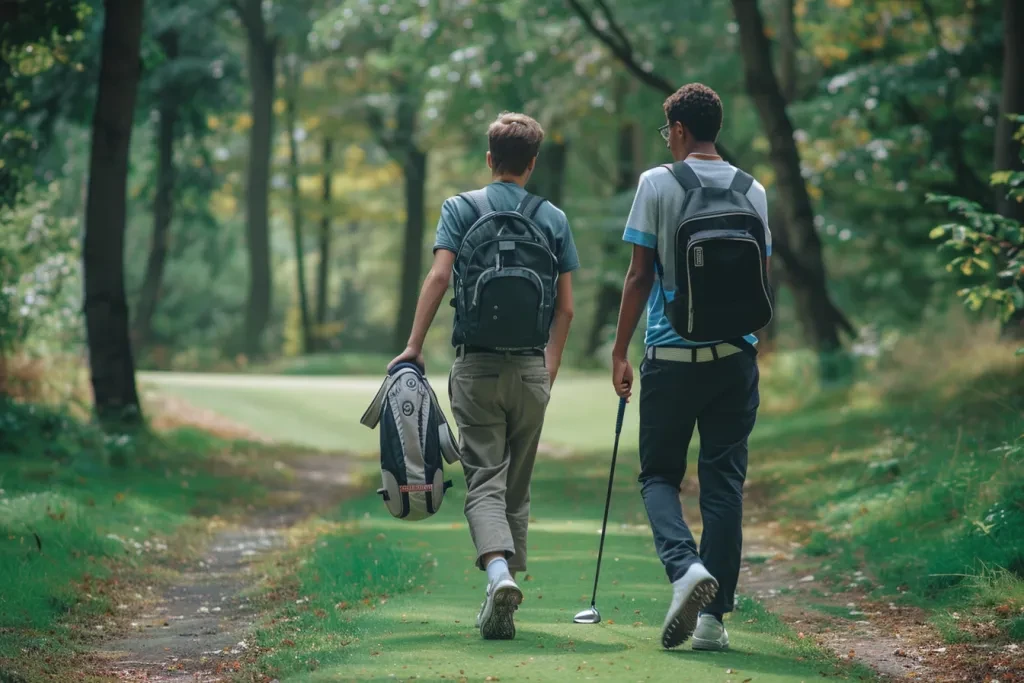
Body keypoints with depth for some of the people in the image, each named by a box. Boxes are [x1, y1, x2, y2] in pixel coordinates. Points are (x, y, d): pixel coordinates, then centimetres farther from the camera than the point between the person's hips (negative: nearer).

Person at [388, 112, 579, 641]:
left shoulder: (461, 209, 2)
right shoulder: (553, 219, 7)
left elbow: (438, 275, -12)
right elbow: (566, 307, 5)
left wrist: (414, 347, -10)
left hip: (477, 367, -2)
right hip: (531, 369, 2)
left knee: (484, 481, -4)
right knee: (517, 486, 11)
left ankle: (499, 573, -28)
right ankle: (504, 595, 14)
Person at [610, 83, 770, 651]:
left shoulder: (657, 184, -4)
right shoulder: (753, 191, 7)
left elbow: (639, 276, -5)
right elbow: (763, 279, 11)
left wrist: (620, 353, 2)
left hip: (671, 354, -3)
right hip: (736, 356, 3)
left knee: (659, 475, 9)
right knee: (724, 481, 6)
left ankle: (686, 566, -19)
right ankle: (713, 616, 4)